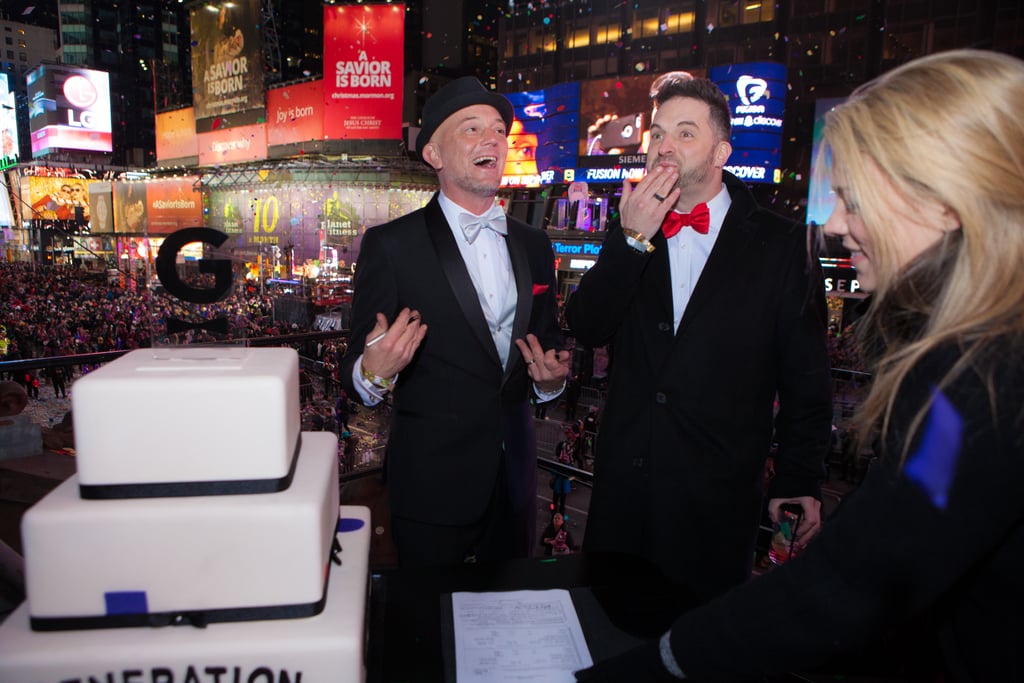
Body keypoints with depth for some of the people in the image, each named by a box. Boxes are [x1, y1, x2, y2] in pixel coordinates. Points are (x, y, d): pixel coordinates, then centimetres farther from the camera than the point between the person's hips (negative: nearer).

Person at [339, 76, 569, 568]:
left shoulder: (533, 246, 7)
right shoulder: (390, 246, -9)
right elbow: (356, 374, -8)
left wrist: (550, 379, -7)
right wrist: (374, 372, -30)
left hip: (514, 478, 5)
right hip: (432, 484, -4)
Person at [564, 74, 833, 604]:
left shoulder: (781, 245, -2)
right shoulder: (629, 233, 6)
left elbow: (805, 378, 1)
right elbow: (586, 330, -6)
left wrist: (800, 481, 1)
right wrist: (633, 240, -15)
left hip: (720, 490, -2)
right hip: (624, 478, 3)